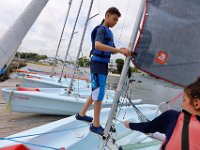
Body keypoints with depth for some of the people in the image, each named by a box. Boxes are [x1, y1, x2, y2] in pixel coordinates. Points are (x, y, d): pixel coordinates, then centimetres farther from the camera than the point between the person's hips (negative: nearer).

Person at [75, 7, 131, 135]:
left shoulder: (109, 32, 17)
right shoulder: (101, 29, -10)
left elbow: (111, 50, 20)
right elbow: (98, 45, -30)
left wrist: (121, 50, -2)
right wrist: (120, 50, -32)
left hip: (103, 66, 9)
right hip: (98, 65, -9)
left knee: (96, 93, 17)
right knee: (99, 95, -5)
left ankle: (81, 114, 32)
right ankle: (96, 125, 7)